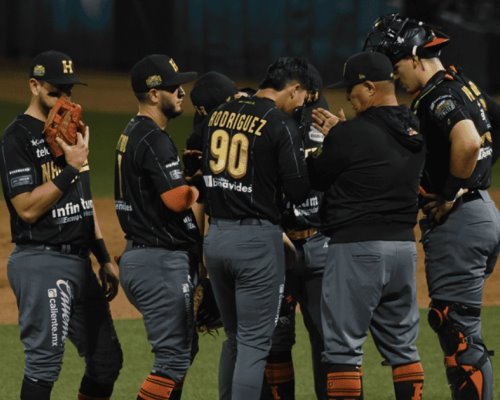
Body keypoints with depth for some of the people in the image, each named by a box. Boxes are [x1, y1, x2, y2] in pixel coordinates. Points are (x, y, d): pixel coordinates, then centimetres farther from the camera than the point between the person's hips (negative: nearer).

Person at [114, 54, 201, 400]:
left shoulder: (132, 134, 16)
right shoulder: (154, 140, -17)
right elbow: (177, 199, -24)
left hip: (138, 255, 11)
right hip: (161, 261, -11)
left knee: (181, 349, 20)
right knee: (174, 358, -8)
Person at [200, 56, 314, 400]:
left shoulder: (220, 114, 8)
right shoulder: (282, 125, -12)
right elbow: (299, 191, -12)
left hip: (215, 237, 7)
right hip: (257, 241, -7)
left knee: (235, 339, 19)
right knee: (254, 344, -2)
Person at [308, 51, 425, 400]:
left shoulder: (352, 134, -14)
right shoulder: (416, 133, 9)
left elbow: (316, 178, 0)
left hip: (358, 248, -7)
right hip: (404, 246, 7)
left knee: (343, 346, -3)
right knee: (402, 345, 13)